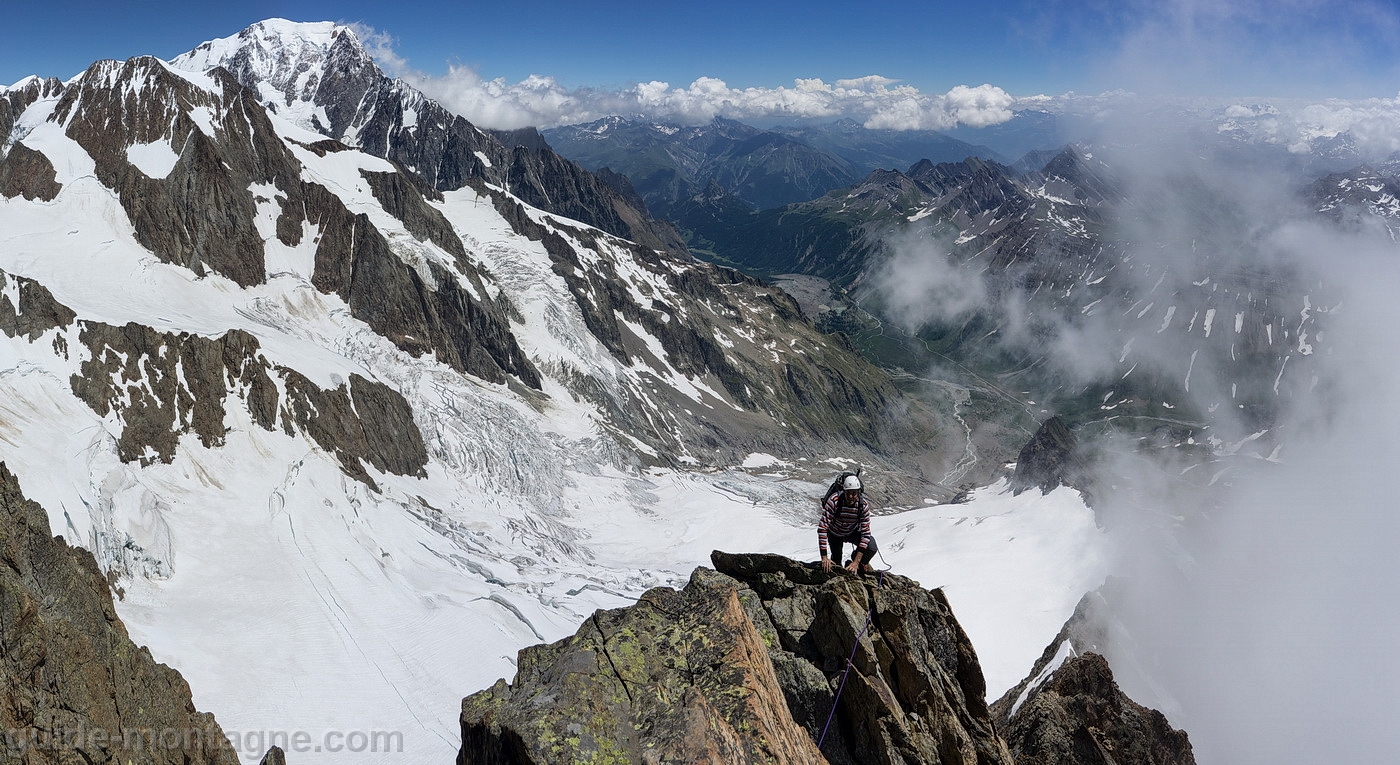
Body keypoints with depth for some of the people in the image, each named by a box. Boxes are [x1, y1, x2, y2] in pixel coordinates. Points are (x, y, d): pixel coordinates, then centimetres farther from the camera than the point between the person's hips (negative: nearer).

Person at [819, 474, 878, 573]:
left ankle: (861, 563, 12)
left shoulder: (863, 505, -30)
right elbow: (822, 528, -36)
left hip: (853, 532, 1)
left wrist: (856, 562, -36)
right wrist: (824, 557, -39)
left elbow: (865, 534, -29)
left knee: (872, 548, -22)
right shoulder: (833, 501, -37)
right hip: (835, 534, 0)